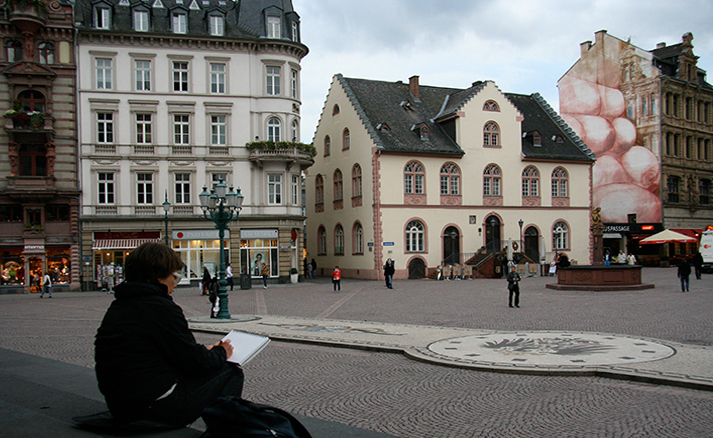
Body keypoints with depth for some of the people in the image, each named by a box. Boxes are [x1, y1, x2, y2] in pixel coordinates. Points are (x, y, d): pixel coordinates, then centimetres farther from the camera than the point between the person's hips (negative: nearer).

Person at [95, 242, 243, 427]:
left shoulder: (117, 306, 11)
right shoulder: (161, 307, -16)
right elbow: (195, 362, -13)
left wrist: (204, 350, 14)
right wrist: (221, 352, 7)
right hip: (158, 408, -9)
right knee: (231, 372, 4)